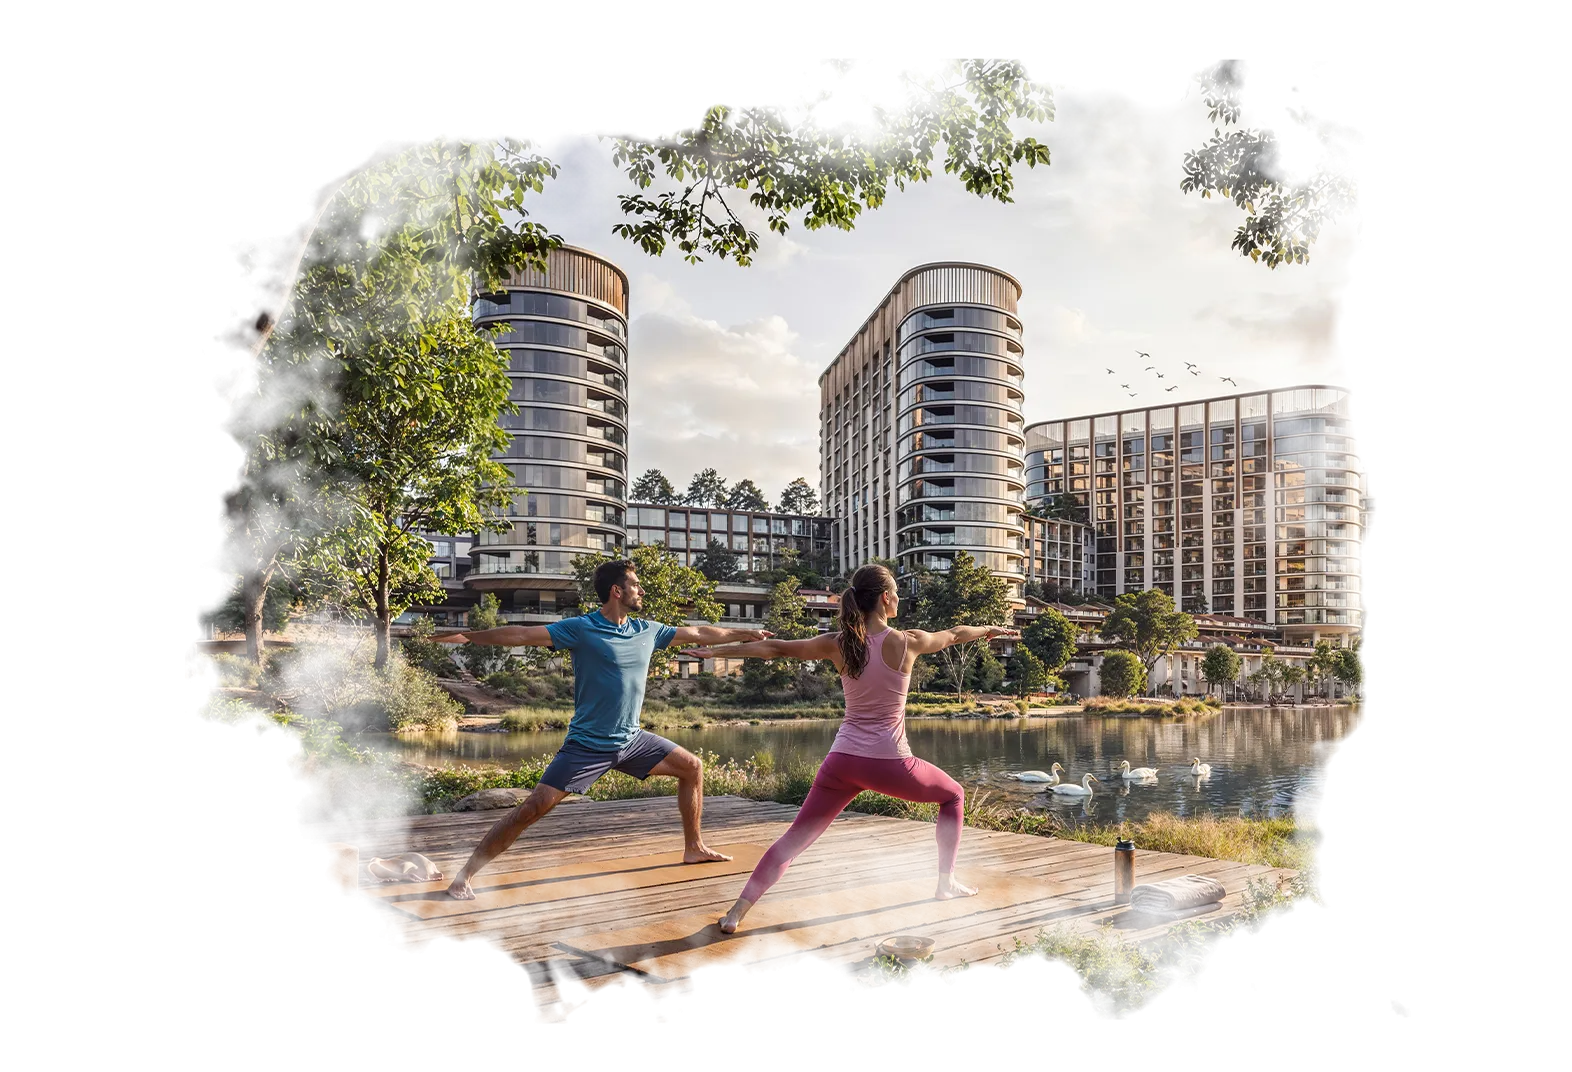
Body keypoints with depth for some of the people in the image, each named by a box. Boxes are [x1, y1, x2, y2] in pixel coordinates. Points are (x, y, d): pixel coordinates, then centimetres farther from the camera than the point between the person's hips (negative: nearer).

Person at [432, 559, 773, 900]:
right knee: (533, 808, -14)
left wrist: (749, 634, 22)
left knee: (692, 767, 11)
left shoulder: (648, 630, 5)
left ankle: (694, 847, 28)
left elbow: (699, 633, 15)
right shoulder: (581, 628, -12)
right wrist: (466, 636, -25)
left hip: (632, 740, 7)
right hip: (587, 745, -7)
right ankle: (464, 877, -2)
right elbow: (521, 635, -17)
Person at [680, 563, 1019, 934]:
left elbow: (775, 648, 4)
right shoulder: (907, 642, -6)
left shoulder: (837, 644, 0)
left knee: (795, 838, 7)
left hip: (842, 760, 3)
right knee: (953, 795, 25)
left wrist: (716, 651, 13)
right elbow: (955, 634, 14)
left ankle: (738, 910, -4)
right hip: (889, 763, -2)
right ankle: (946, 883, 29)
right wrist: (990, 630, 34)